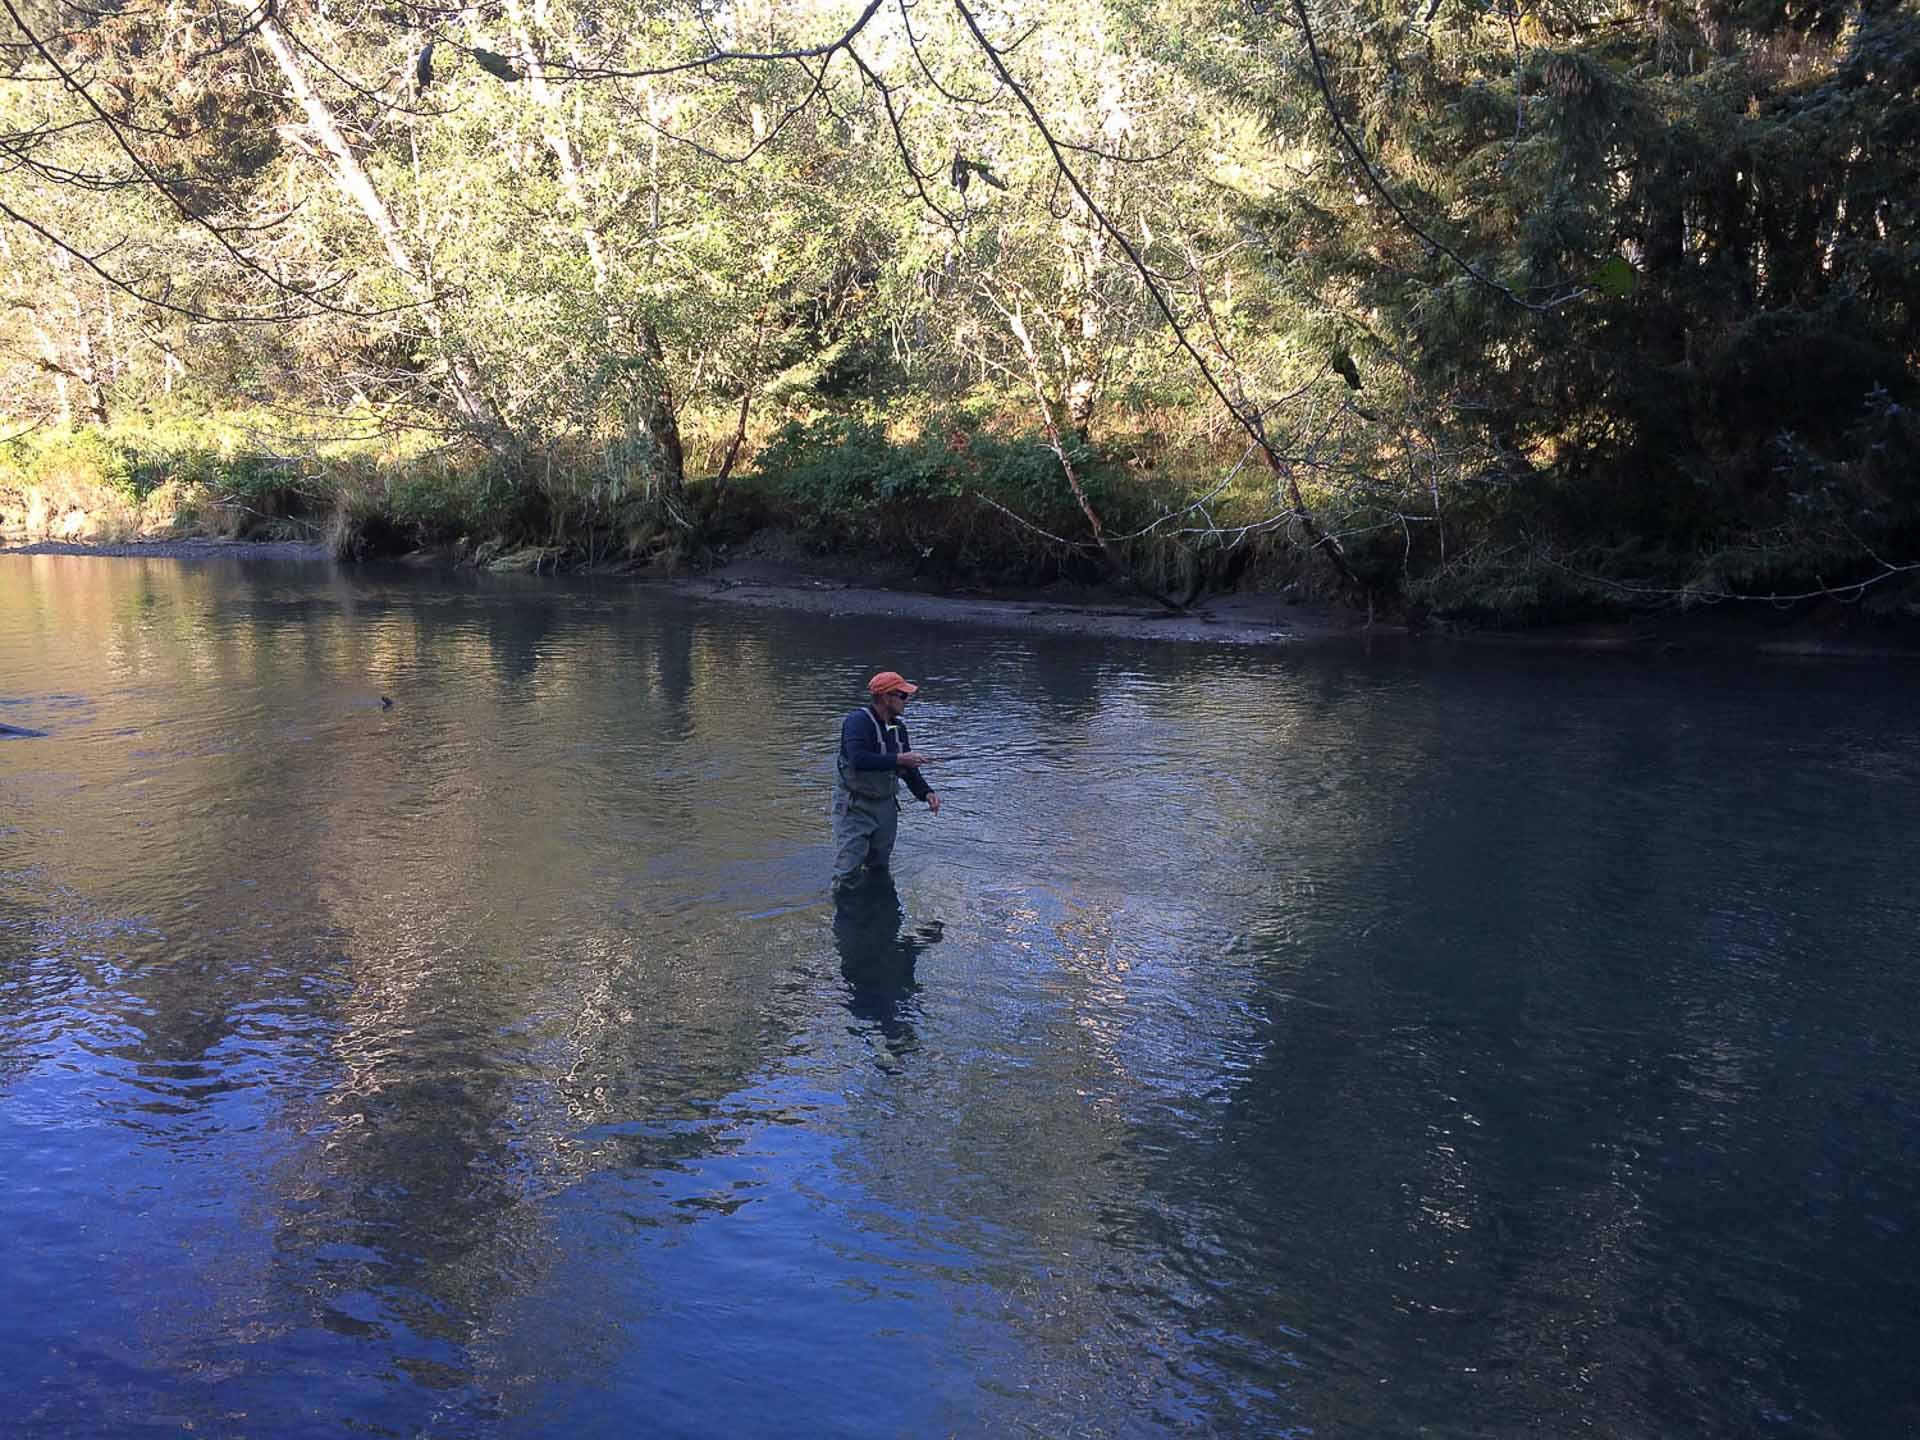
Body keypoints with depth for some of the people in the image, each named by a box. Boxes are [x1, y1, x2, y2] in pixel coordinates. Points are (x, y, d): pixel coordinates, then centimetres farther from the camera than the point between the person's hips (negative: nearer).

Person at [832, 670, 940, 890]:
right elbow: (858, 759, -34)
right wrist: (898, 759, -33)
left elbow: (908, 768, 14)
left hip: (886, 806, 7)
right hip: (855, 806, -7)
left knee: (880, 871, 18)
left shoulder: (898, 727, 8)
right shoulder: (858, 722, -18)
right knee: (848, 874, -10)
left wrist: (926, 792, -2)